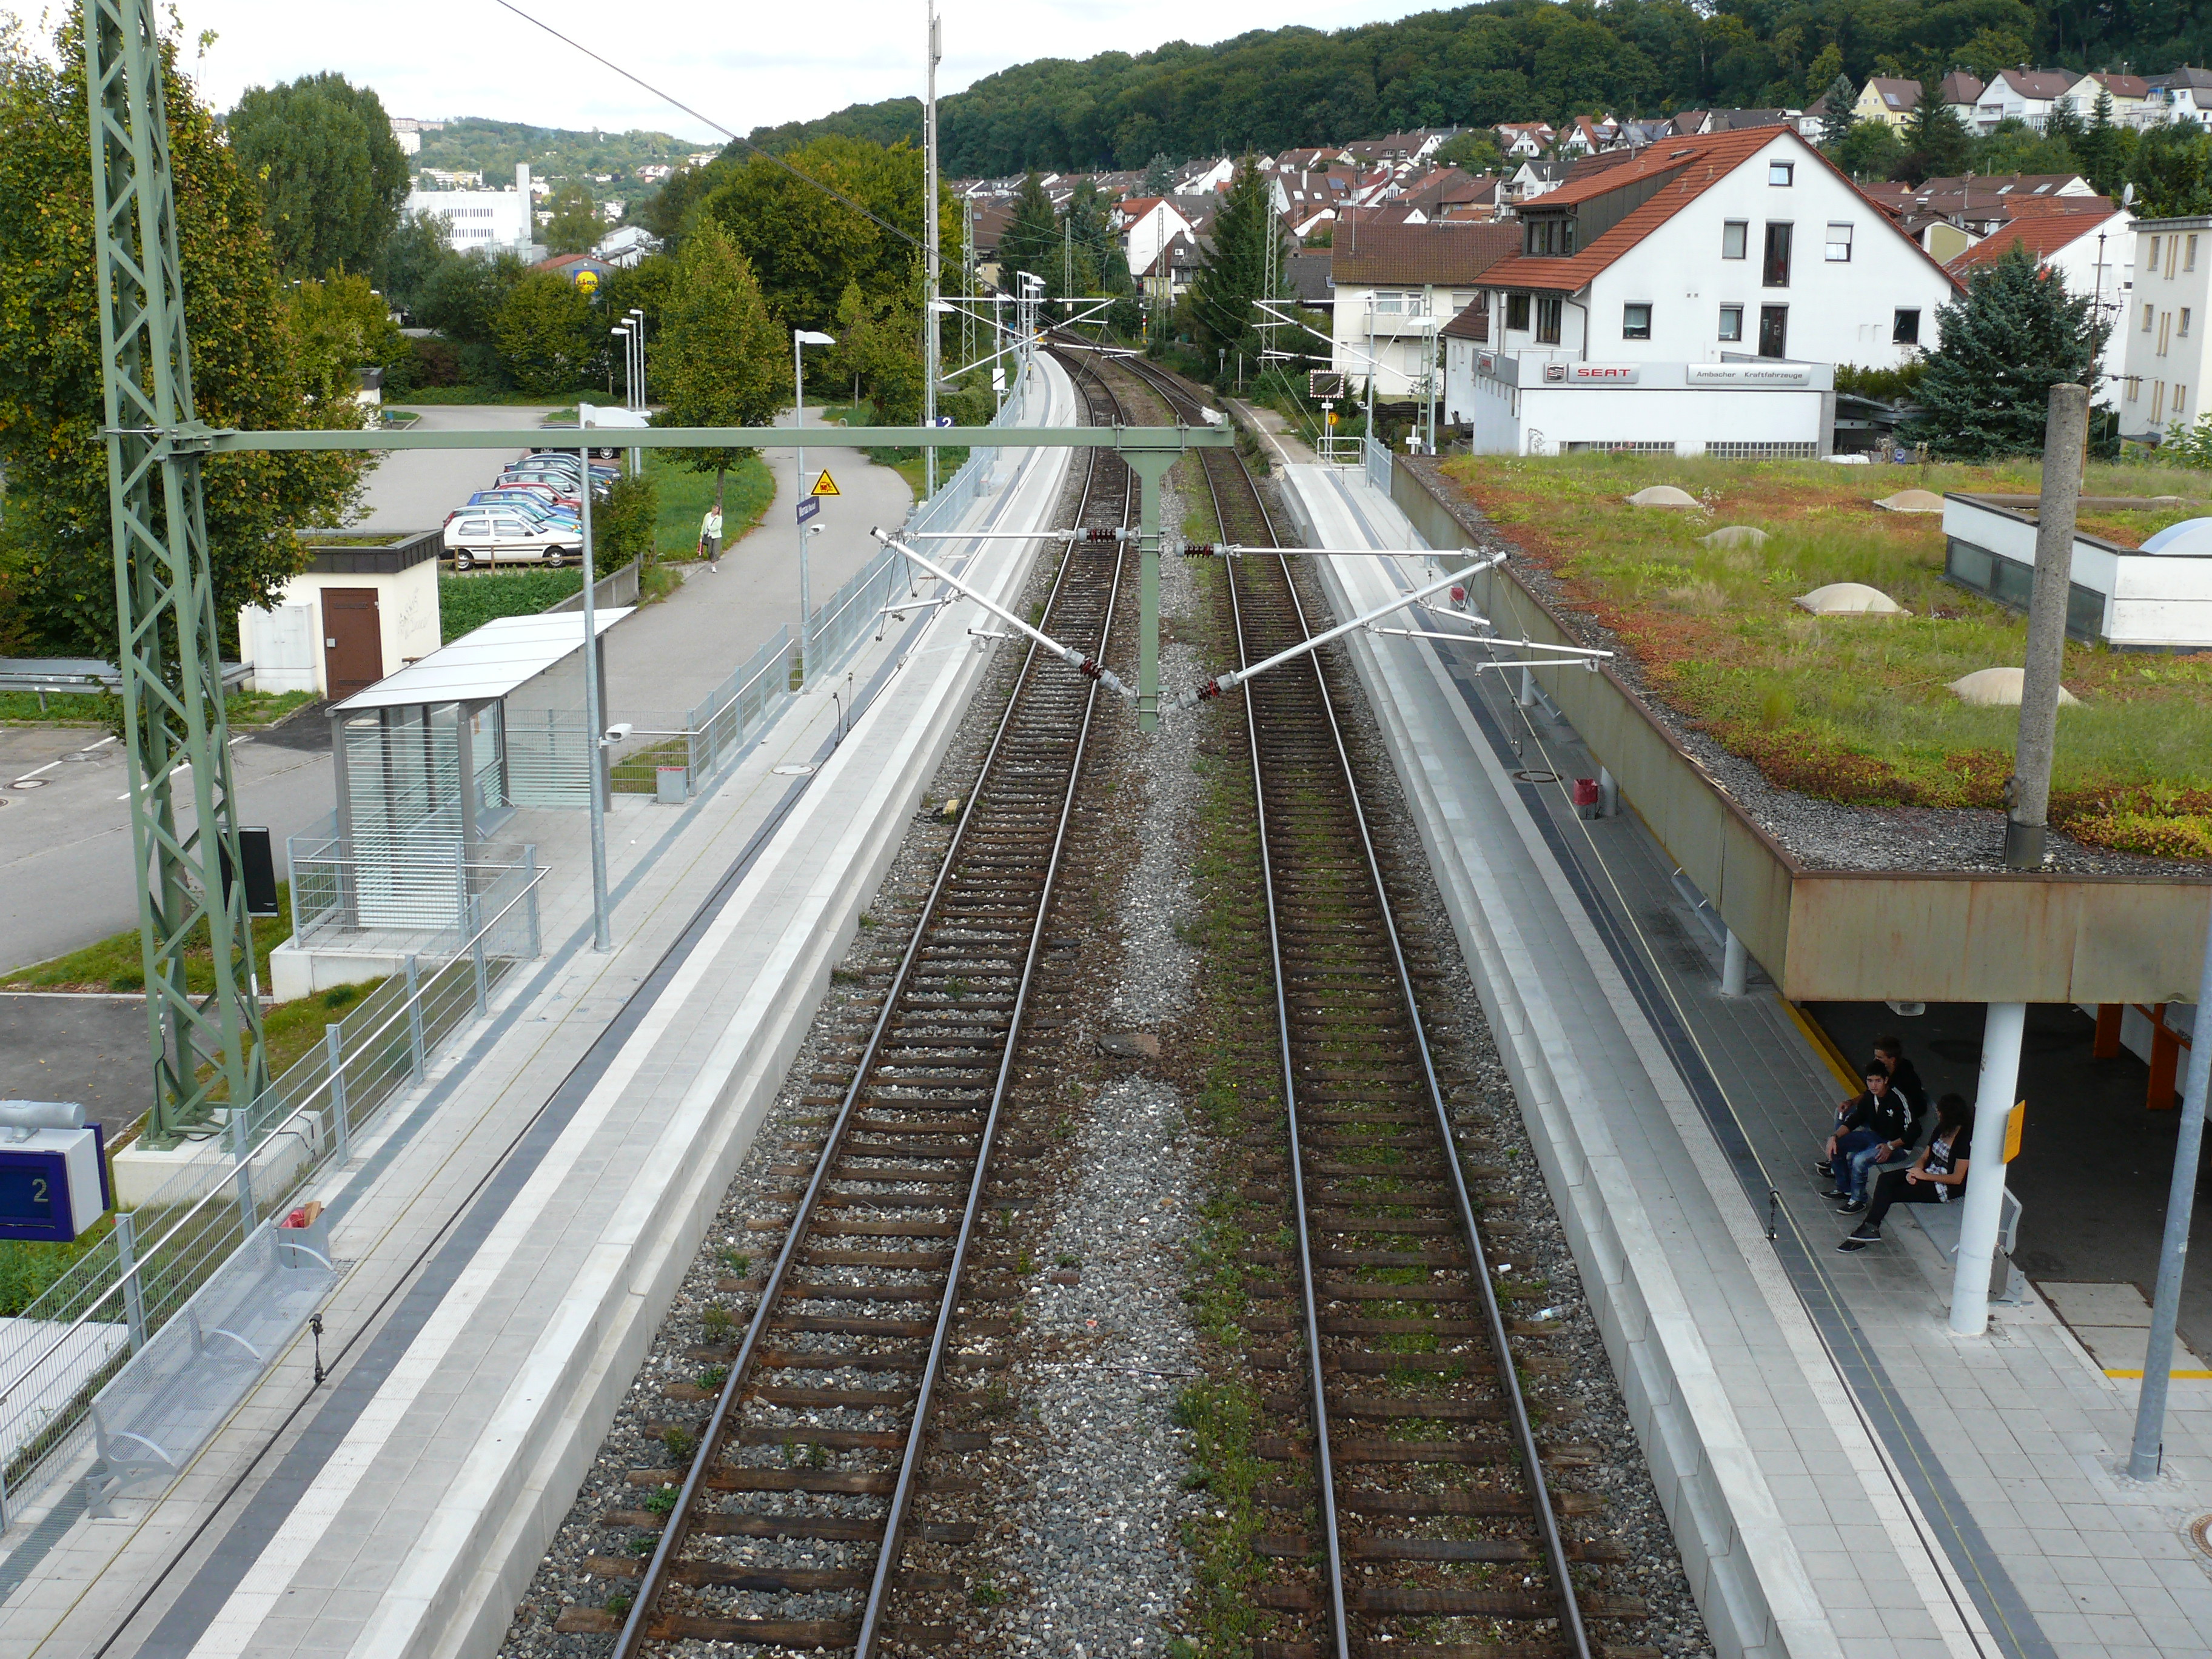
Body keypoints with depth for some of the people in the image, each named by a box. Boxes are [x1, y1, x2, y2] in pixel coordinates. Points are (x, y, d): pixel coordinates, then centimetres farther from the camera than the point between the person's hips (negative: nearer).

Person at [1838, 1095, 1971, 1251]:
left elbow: (1957, 1179, -20)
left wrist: (1923, 1176, -19)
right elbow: (1924, 1157, 10)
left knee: (1889, 1193, -16)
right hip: (1929, 1172, 8)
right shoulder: (1941, 1130, 6)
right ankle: (1869, 1229, -17)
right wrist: (1915, 1171, -12)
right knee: (1885, 1179, -13)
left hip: (1946, 1187, -8)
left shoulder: (1966, 1138, -20)